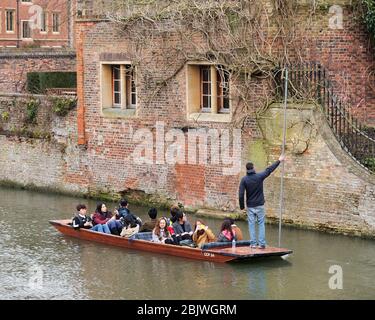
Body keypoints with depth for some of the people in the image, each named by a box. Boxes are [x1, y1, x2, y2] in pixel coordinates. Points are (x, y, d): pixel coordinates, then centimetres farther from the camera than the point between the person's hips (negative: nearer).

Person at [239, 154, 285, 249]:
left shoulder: (244, 179, -7)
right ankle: (262, 243, 0)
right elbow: (269, 170, 5)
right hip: (260, 205, 0)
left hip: (250, 206, 0)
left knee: (251, 224, 6)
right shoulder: (259, 176, -7)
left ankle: (253, 243, 4)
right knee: (261, 224, 4)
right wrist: (279, 161, 17)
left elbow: (241, 194, -9)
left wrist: (242, 206, 2)